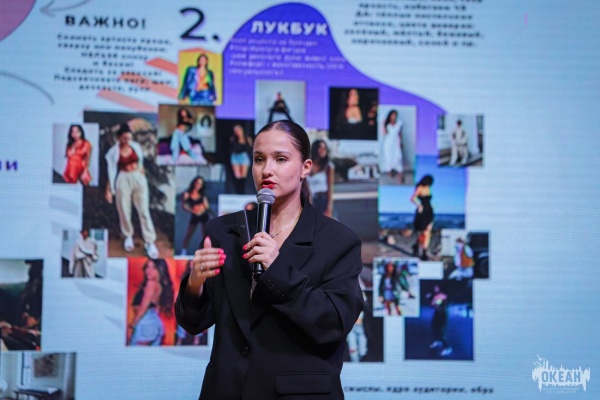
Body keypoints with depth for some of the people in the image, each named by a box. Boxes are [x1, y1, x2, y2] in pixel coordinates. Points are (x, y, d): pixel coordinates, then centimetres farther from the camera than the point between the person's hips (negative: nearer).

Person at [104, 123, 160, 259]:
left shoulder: (136, 147, 1)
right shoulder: (113, 152, -6)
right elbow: (111, 172, -2)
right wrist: (108, 190, -3)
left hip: (138, 179, 2)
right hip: (123, 181, -2)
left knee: (144, 210, -1)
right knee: (124, 211, 4)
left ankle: (149, 242, 0)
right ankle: (128, 237, 28)